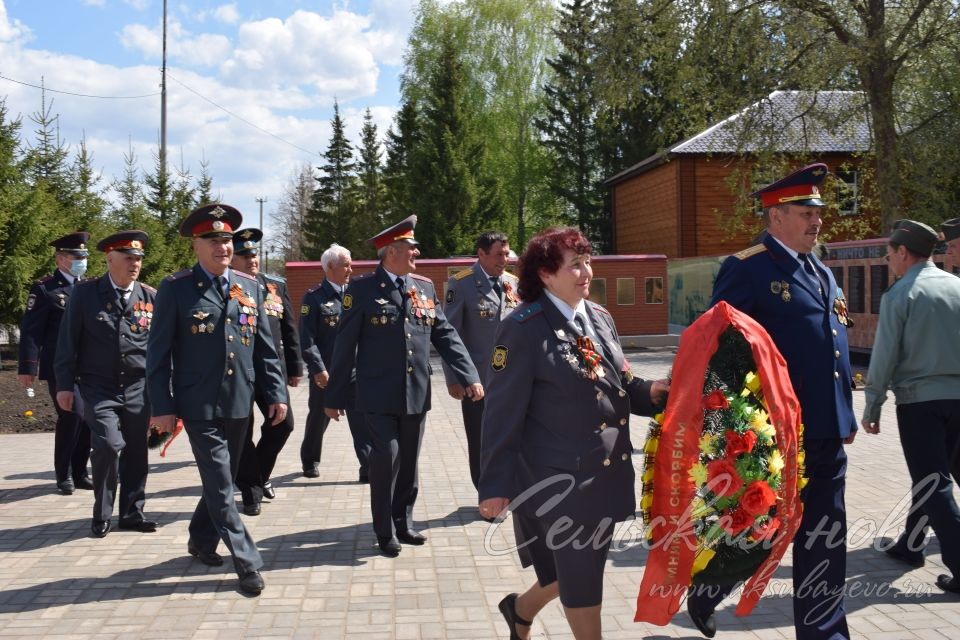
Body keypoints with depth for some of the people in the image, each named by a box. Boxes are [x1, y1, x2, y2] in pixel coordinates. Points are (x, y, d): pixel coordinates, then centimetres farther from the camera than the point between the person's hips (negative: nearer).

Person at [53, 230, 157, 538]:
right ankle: (102, 514, 5)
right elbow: (68, 341, -1)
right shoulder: (85, 293, -3)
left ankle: (132, 513, 22)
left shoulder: (151, 297, 3)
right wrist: (65, 384, -4)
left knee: (136, 451, 7)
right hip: (99, 387, -3)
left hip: (138, 387, 3)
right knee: (109, 444, -15)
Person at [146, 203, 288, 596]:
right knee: (220, 487, -4)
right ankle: (248, 565, 2)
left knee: (221, 481, 17)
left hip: (240, 404, 5)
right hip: (200, 406, -5)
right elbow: (158, 353, -5)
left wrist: (276, 394, 5)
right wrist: (163, 407, -9)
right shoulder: (176, 288, -5)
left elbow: (265, 346, 11)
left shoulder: (249, 287, 8)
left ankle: (201, 540, 38)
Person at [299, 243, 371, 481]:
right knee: (319, 418, 14)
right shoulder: (314, 297, -7)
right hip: (325, 374, -3)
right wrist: (318, 369, -16)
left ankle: (368, 468, -3)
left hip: (354, 371, 3)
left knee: (362, 419, -5)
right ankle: (310, 461, 35)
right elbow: (307, 339, -11)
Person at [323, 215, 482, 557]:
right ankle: (385, 531, 8)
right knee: (387, 455, -9)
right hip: (380, 395, -5)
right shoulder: (362, 288, -6)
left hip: (417, 393, 5)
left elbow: (445, 335, 8)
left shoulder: (425, 286, 8)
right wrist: (335, 396, -4)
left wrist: (470, 377, -2)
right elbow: (345, 346, -5)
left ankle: (403, 523, 27)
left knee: (408, 460, 12)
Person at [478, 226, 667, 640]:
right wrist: (496, 485, -15)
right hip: (559, 479, -8)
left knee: (583, 571, 20)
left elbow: (619, 384, 15)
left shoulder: (599, 317, 8)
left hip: (606, 473, 8)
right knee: (580, 579, 4)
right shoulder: (523, 329, -15)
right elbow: (503, 413, -14)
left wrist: (649, 391, -7)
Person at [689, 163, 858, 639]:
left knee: (823, 541, 11)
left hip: (826, 436, 7)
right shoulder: (746, 270, -10)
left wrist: (845, 416, 18)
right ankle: (703, 593, 32)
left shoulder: (822, 274, 15)